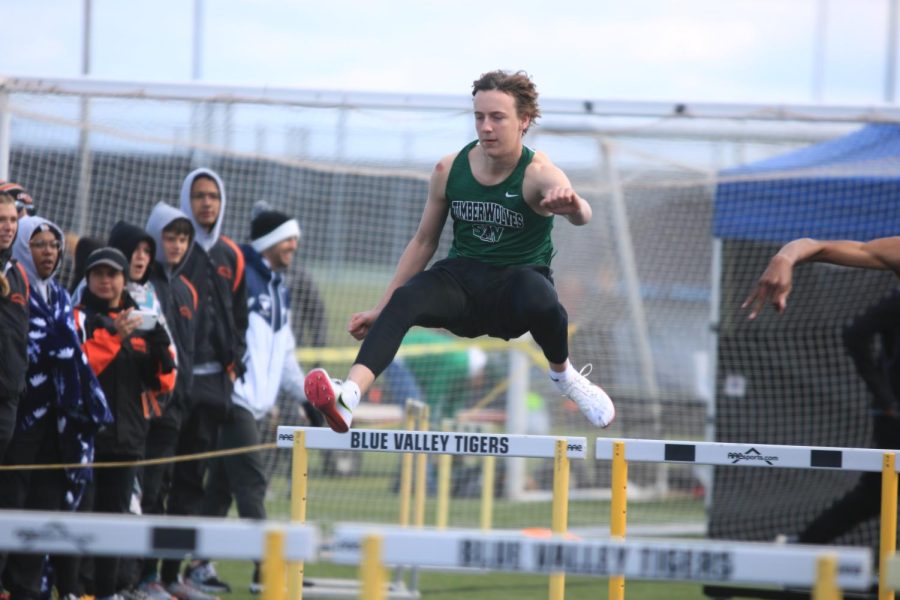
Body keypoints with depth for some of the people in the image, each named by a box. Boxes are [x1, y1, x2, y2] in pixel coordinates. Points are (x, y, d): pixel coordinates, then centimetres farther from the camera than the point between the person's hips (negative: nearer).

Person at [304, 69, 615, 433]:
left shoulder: (539, 174, -12)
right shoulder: (449, 170, 1)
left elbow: (581, 214, -34)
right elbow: (424, 241, 14)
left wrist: (573, 206, -62)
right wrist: (380, 309, 11)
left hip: (516, 282, -3)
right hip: (462, 278, 3)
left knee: (537, 296, -40)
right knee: (405, 300, -30)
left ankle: (562, 372, -6)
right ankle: (350, 394, -52)